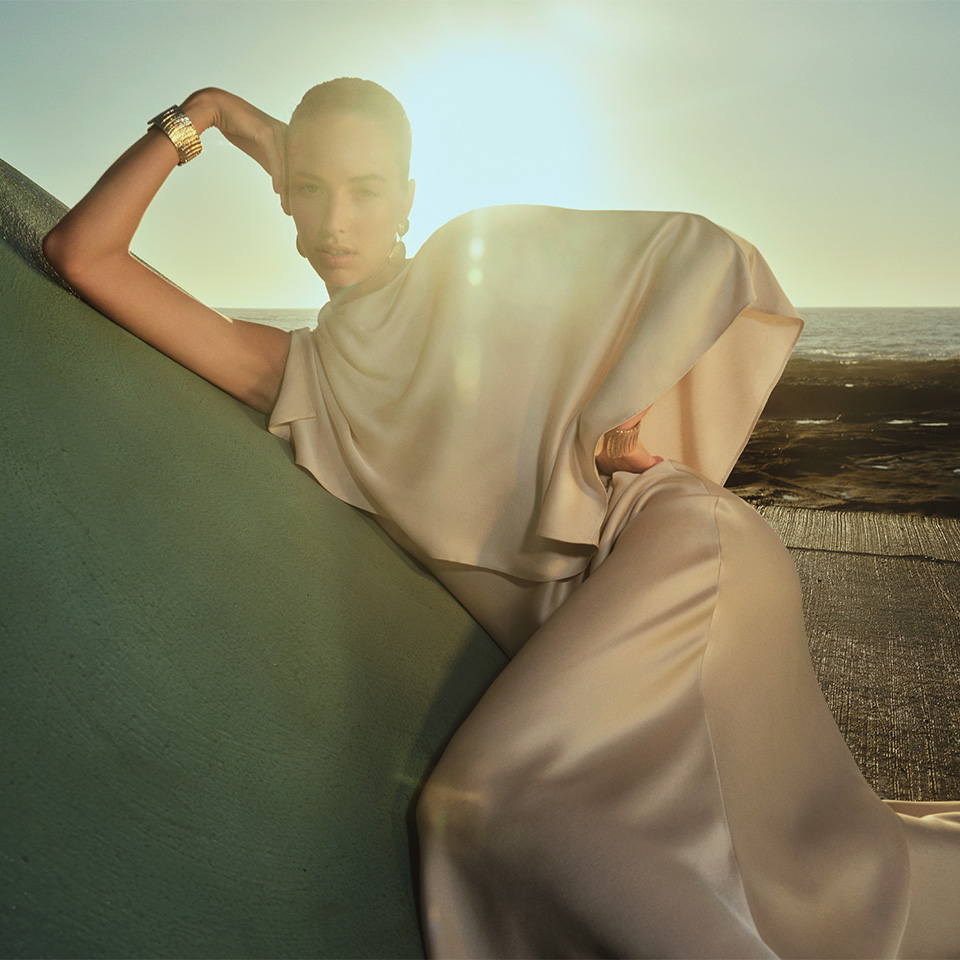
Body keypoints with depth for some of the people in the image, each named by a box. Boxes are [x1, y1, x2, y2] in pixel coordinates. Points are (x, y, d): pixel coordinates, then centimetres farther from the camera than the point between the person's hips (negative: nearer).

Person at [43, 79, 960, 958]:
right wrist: (203, 113, 12)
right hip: (568, 636, 5)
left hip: (666, 539, -4)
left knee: (488, 795, -26)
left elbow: (708, 254, 3)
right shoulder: (297, 376, 12)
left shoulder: (487, 255, 6)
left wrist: (609, 417, -7)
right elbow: (79, 254, 10)